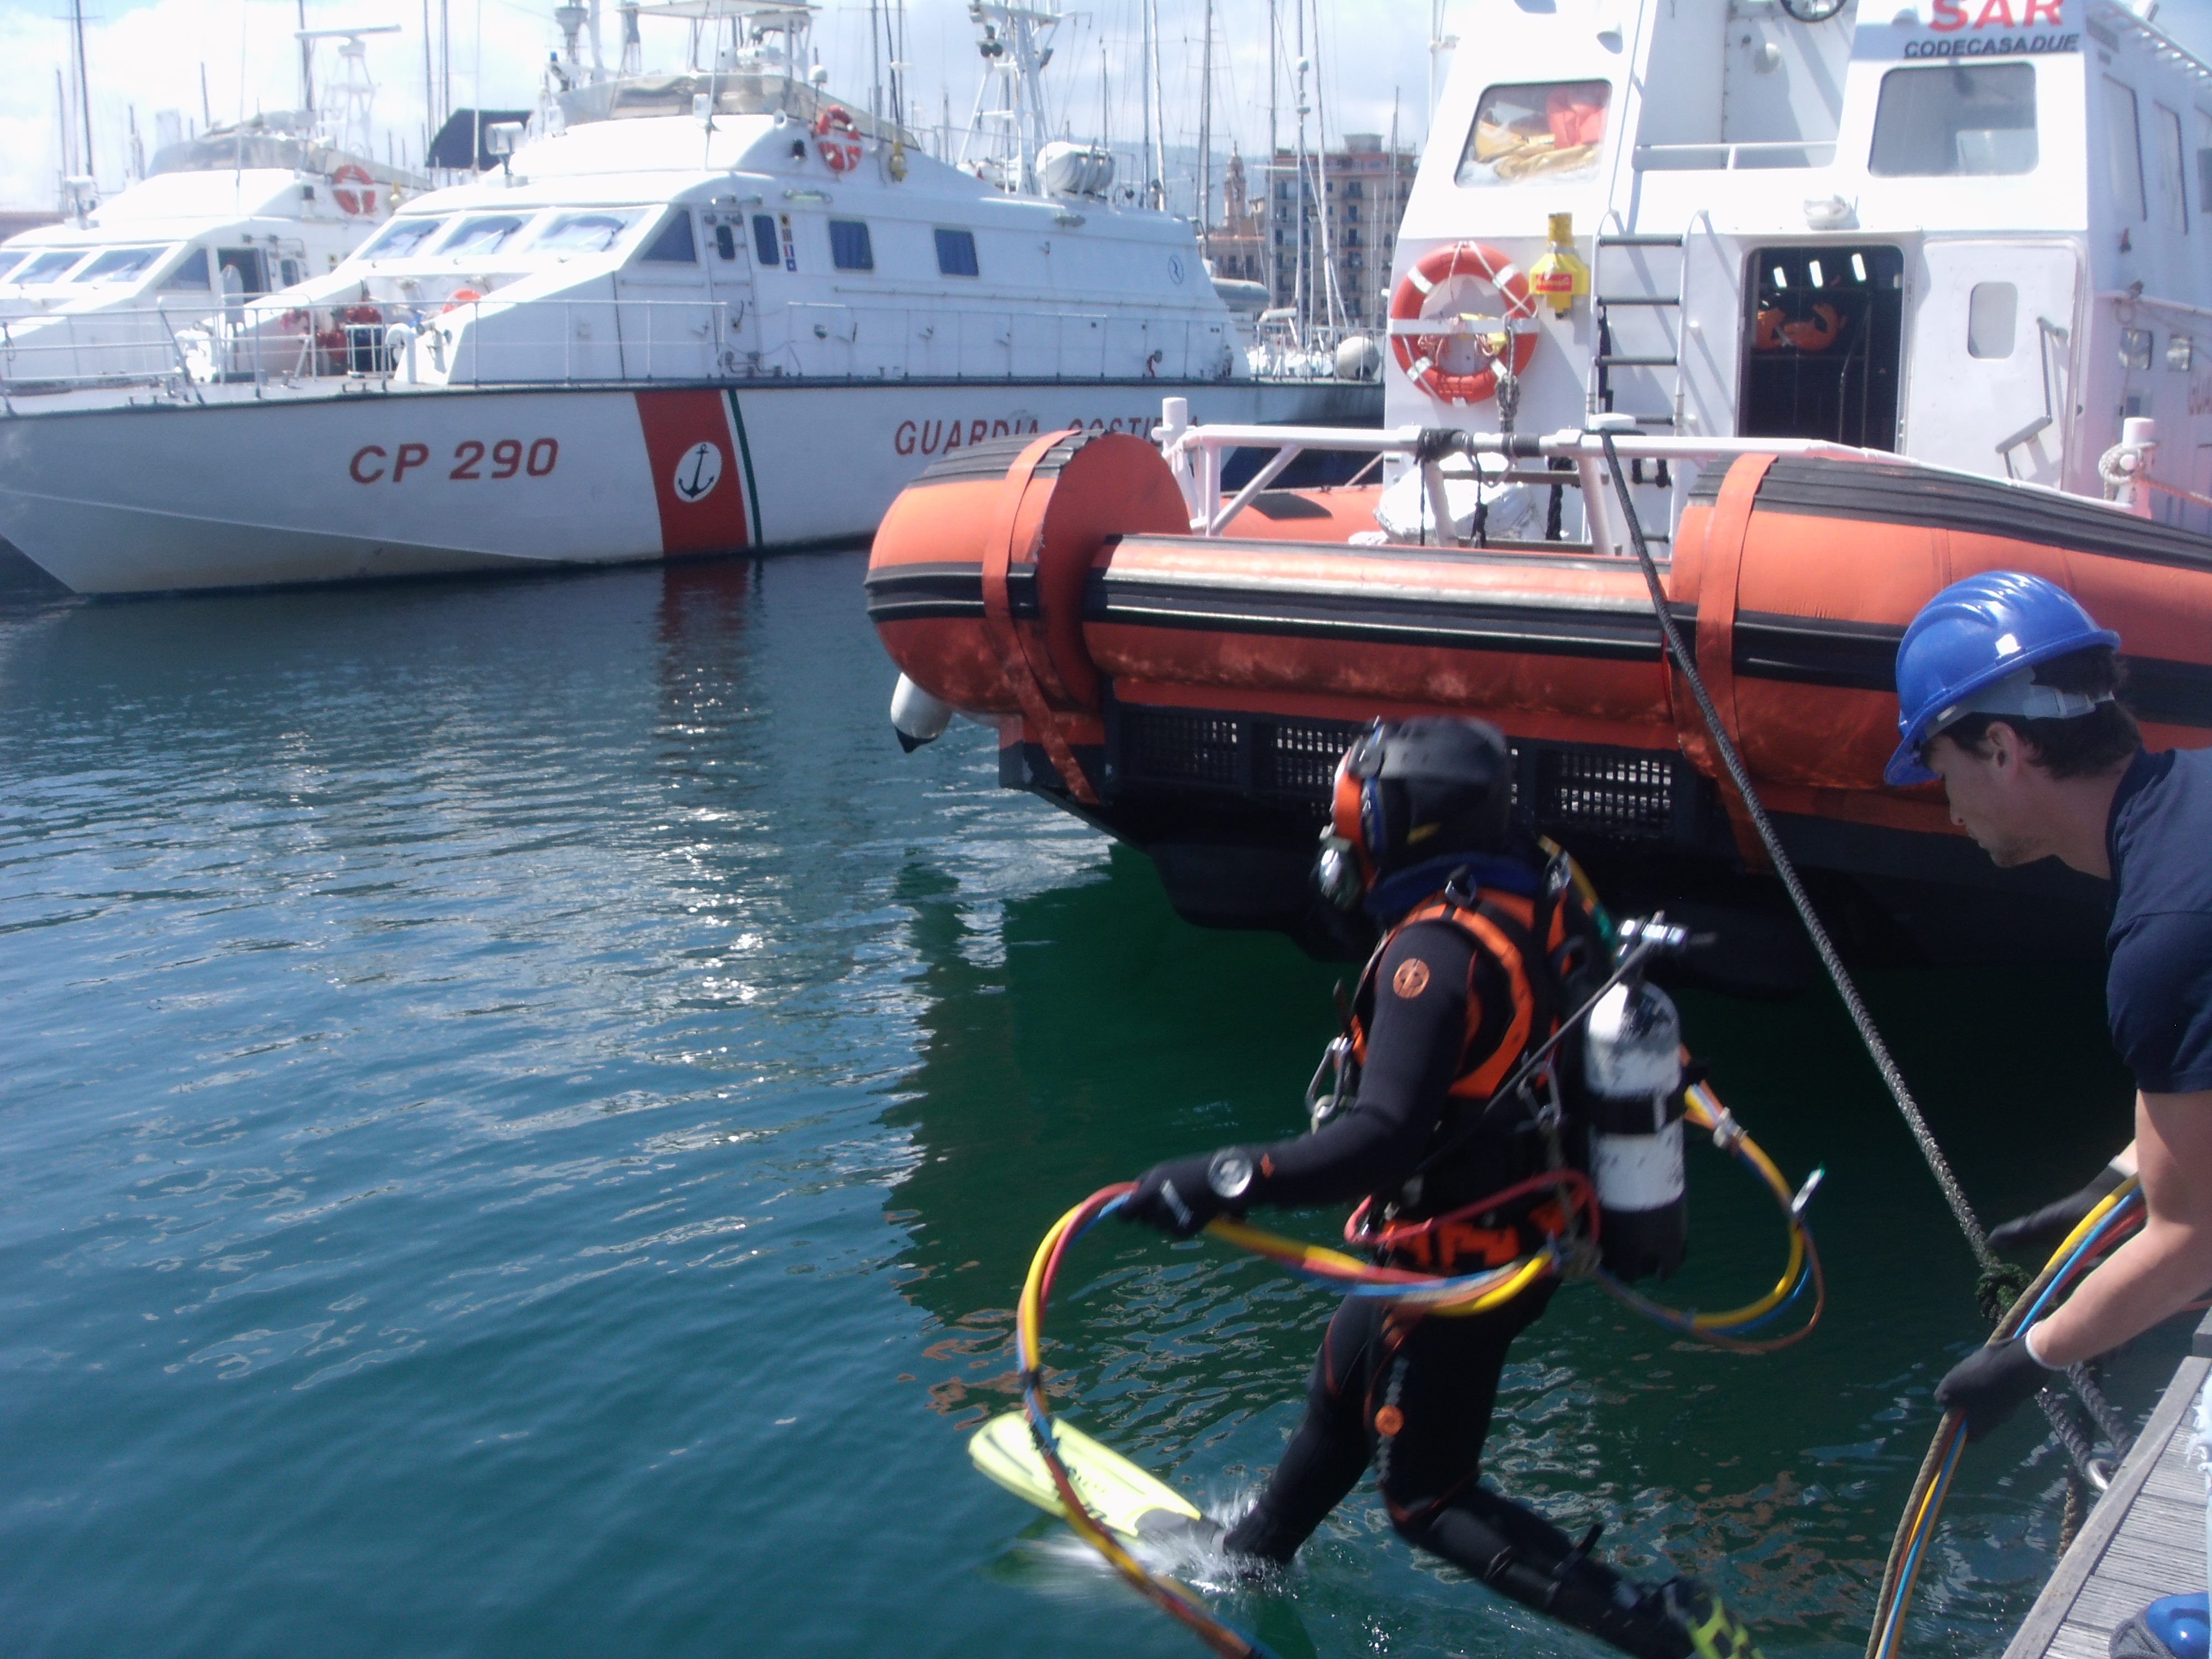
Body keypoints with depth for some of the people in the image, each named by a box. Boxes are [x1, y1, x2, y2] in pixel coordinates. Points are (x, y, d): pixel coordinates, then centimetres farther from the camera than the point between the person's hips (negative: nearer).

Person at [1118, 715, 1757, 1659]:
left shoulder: (1434, 951, -30)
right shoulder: (1542, 902, -5)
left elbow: (1385, 1141, -39)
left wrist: (1224, 1182, -38)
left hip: (1460, 1269, -9)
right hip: (1531, 1233, 9)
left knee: (1428, 1503, 7)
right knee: (1345, 1378, 29)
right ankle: (1255, 1549, 51)